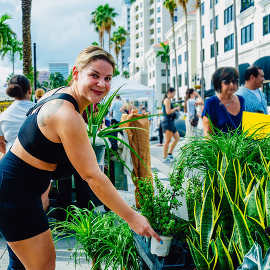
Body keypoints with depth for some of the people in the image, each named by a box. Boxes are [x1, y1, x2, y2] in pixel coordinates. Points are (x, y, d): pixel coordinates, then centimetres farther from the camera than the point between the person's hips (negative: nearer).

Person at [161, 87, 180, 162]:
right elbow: (168, 112, -19)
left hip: (170, 121, 10)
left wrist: (175, 110, 16)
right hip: (167, 121, -10)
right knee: (167, 140, -7)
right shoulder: (167, 100, -10)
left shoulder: (168, 100, 20)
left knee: (177, 138, 12)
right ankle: (165, 158, -2)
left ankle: (169, 154, 17)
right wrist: (176, 108, -8)